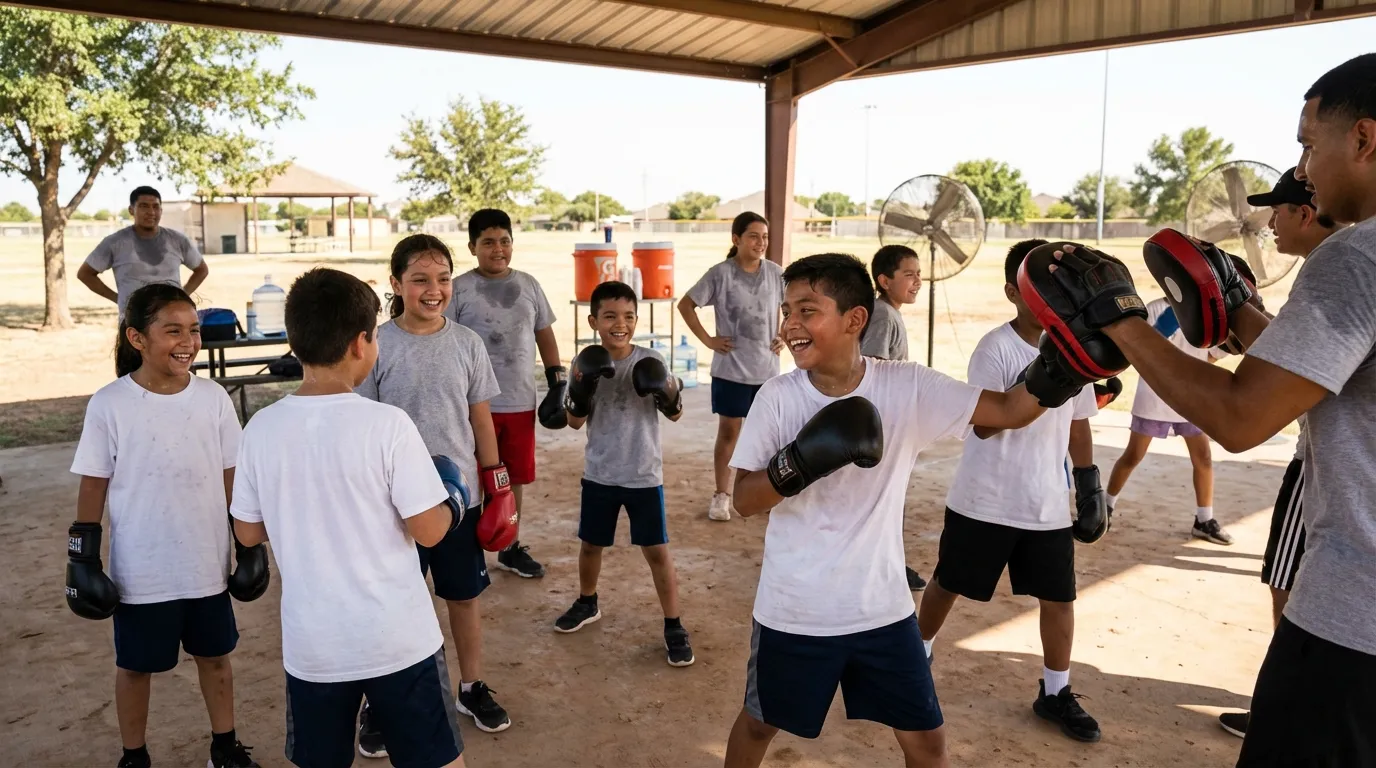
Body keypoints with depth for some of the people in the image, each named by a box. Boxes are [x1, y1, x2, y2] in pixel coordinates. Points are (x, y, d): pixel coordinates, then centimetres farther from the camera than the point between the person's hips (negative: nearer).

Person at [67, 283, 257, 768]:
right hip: (140, 571, -2)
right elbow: (93, 487, -5)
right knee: (135, 666, 16)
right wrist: (83, 558, -4)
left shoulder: (213, 398, -6)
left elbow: (231, 478, 2)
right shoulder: (109, 405, -13)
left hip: (207, 565, 2)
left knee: (215, 656, 18)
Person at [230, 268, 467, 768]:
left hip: (311, 644, 4)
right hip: (398, 639, -3)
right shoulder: (387, 424, -17)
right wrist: (452, 504, 6)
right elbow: (428, 531, -13)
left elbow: (248, 533, 6)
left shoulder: (261, 429, -5)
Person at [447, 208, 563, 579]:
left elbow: (545, 335, 13)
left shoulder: (528, 284, 7)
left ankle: (510, 548, 30)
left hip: (521, 402, 4)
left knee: (514, 478, 14)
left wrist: (557, 385, 7)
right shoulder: (458, 289, -6)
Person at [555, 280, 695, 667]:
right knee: (590, 543, 19)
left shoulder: (650, 360, -9)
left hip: (644, 475, -2)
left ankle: (674, 626, 14)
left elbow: (675, 414, -3)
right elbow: (574, 421, -5)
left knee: (657, 549, 2)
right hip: (599, 474, 2)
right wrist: (581, 387, -22)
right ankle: (587, 604, 43)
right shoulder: (585, 363, -5)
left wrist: (668, 391, -25)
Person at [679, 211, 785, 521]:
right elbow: (686, 305, -4)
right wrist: (707, 340, -8)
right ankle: (721, 495, 16)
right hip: (731, 370, -3)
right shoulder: (720, 274, -10)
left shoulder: (776, 273, 0)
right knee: (728, 431, 5)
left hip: (767, 369, 3)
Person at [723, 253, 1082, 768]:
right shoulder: (777, 396, -12)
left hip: (882, 609, 1)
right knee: (759, 723, 21)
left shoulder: (909, 387, -11)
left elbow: (1009, 411, -11)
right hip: (792, 613, 0)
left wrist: (1051, 375, -32)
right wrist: (799, 462, -31)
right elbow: (744, 501, -12)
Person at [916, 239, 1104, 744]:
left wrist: (1089, 482, 13)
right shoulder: (995, 348, -16)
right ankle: (917, 655, 37)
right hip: (984, 501, -4)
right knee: (949, 585, 13)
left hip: (1048, 505, 4)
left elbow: (1078, 422, 13)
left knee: (1059, 598, 8)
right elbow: (984, 424, -23)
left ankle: (1055, 693, 27)